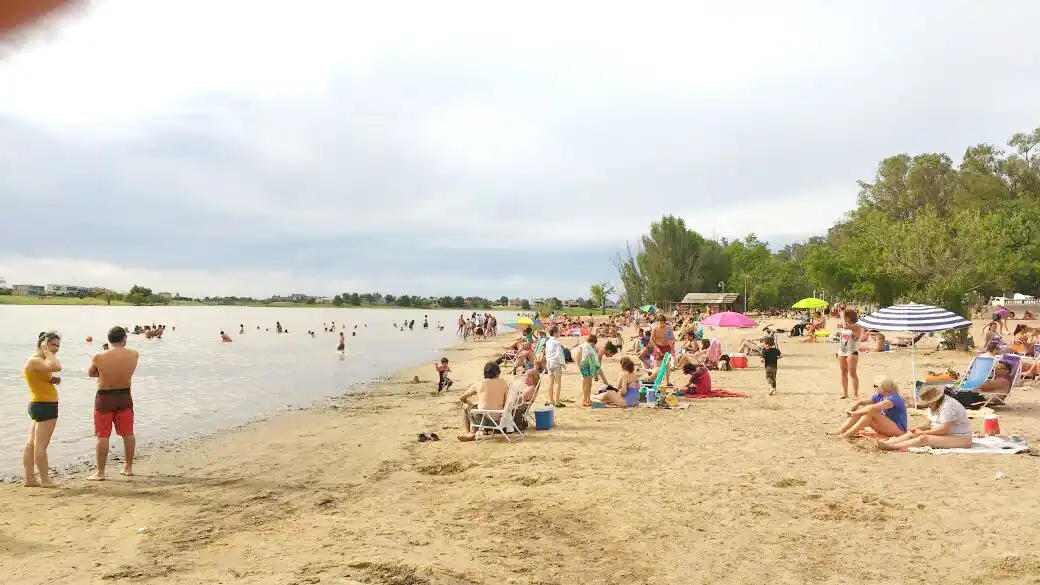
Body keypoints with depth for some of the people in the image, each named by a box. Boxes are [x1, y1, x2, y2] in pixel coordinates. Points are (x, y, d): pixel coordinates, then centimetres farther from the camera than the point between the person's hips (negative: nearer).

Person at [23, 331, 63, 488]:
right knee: (41, 445, -7)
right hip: (45, 406, -11)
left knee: (32, 443, 11)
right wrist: (46, 351, -19)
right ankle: (45, 480, -3)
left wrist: (52, 380, 7)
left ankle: (29, 479, 16)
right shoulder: (35, 360, -15)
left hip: (37, 405, 11)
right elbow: (56, 367, -34)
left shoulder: (38, 360, 17)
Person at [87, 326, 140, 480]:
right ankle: (128, 467, 25)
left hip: (104, 398, -3)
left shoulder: (98, 357, -16)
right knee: (128, 434, 15)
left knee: (103, 436, 5)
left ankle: (100, 472, 9)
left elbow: (90, 374, 3)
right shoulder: (134, 355, -9)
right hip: (124, 396, 3)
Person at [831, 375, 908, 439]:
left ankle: (849, 434, -29)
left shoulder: (893, 398, -22)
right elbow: (861, 402, 5)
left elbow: (873, 408, -33)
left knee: (870, 411, -27)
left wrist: (855, 413, -27)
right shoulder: (879, 396, 4)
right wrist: (851, 409, -14)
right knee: (860, 408, -5)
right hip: (885, 428, 8)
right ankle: (841, 431, -16)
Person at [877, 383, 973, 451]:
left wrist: (923, 432, -17)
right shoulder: (933, 406, 11)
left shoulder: (947, 406, -21)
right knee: (912, 434, -5)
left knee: (923, 438, -28)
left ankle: (890, 447, -35)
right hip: (945, 435, 10)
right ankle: (886, 442, -19)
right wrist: (918, 428, -5)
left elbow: (944, 429, -25)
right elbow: (929, 424, 15)